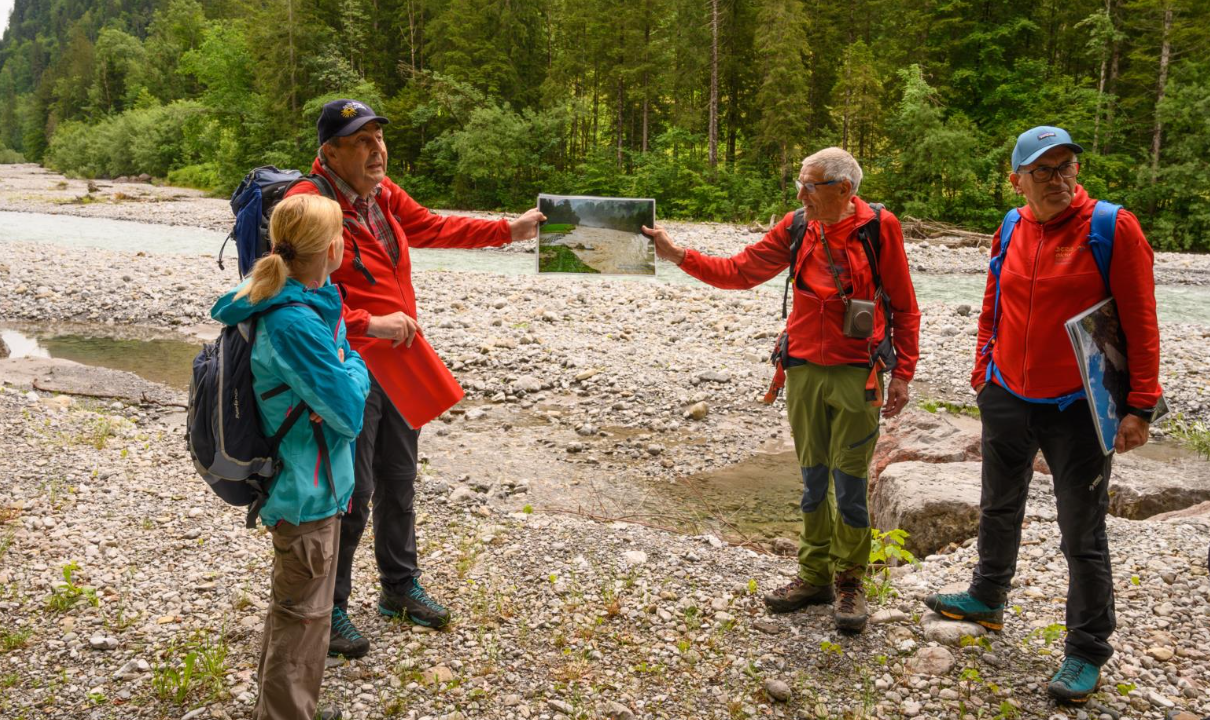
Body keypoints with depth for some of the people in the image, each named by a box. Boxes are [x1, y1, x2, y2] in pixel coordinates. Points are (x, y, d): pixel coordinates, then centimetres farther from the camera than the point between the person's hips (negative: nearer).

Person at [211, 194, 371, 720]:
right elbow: (350, 412, -27)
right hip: (308, 491, -10)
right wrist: (354, 366, -8)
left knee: (293, 607, 26)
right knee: (303, 616, 7)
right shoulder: (297, 325, -28)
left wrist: (341, 366, -8)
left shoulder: (299, 302, 0)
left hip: (297, 482, 10)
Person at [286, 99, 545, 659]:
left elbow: (433, 228, 21)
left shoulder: (382, 194, 7)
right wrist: (368, 325, -30)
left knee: (398, 482, 19)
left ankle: (399, 586, 37)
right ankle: (329, 608, 19)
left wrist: (508, 230, 20)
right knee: (350, 494, 0)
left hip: (396, 362, 8)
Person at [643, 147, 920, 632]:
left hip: (856, 374, -4)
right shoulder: (795, 229, 3)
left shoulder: (878, 227, -7)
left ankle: (849, 582, 20)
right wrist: (677, 255, -6)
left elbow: (903, 306, -2)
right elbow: (739, 272, 4)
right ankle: (815, 576, 27)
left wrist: (902, 373, -4)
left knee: (849, 484, 3)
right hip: (804, 371, 4)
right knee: (813, 479, 13)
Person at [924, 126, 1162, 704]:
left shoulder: (1112, 228, -12)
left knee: (1082, 535, 4)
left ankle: (1087, 654, 20)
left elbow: (1140, 323, -11)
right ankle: (987, 599, 43)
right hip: (1007, 399, 5)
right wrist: (983, 373, 13)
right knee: (999, 509, 21)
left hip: (1077, 408, -5)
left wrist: (1140, 407, -13)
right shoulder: (1010, 232, 3)